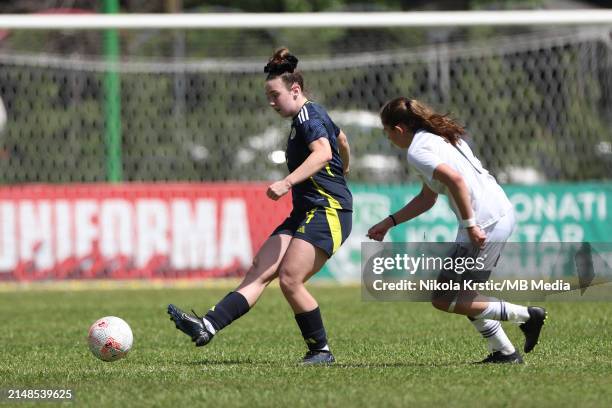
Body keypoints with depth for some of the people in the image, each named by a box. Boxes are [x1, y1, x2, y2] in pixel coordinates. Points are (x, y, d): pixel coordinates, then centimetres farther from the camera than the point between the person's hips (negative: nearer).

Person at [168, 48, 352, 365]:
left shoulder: (308, 116, -11)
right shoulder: (310, 116, 19)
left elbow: (323, 153, -30)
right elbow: (342, 141, 38)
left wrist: (287, 182, -40)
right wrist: (341, 172, 57)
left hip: (328, 211, -10)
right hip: (305, 213, 10)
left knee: (289, 280, -17)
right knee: (260, 271, -5)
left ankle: (321, 351, -4)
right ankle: (208, 327, -17)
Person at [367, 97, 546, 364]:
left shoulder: (417, 151, -10)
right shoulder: (439, 137, 21)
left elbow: (455, 179, -26)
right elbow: (427, 198, 29)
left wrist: (470, 224, -24)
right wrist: (389, 223, 29)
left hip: (483, 224, -10)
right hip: (504, 214, 10)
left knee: (444, 299, -1)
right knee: (467, 295, 20)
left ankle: (525, 315, -1)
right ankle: (505, 352, 16)